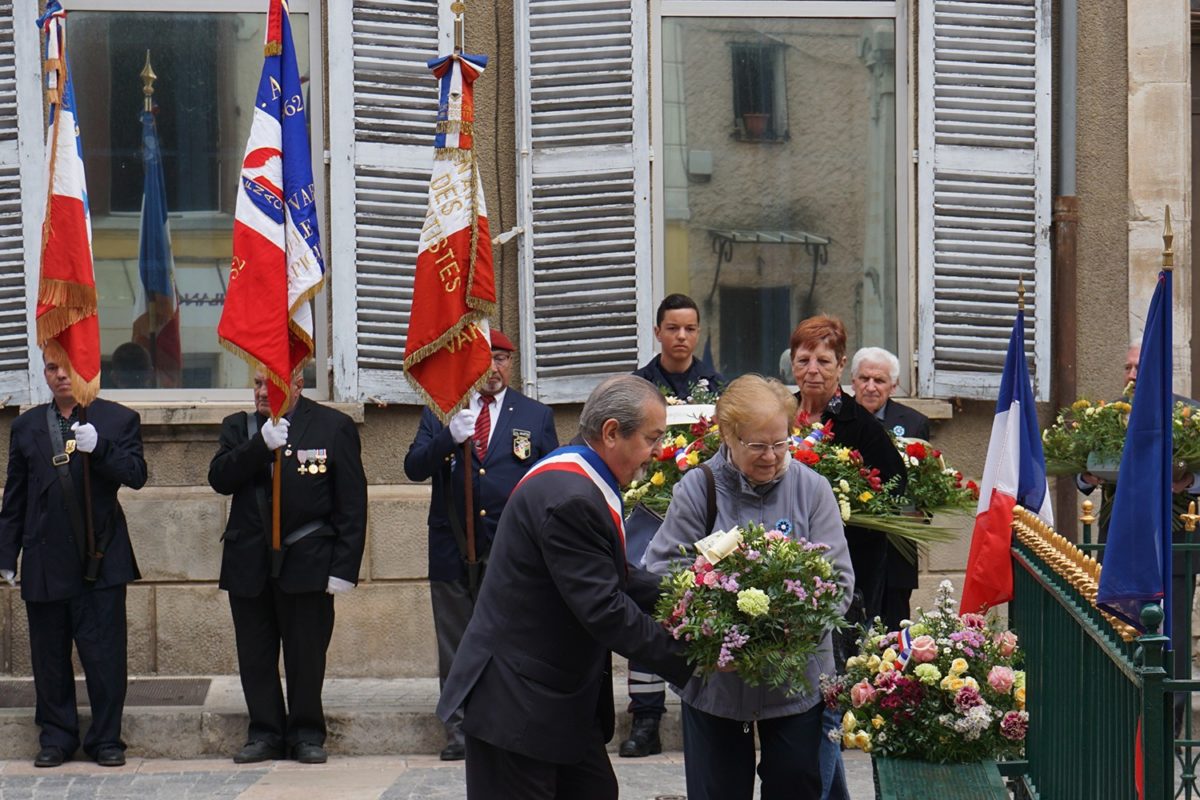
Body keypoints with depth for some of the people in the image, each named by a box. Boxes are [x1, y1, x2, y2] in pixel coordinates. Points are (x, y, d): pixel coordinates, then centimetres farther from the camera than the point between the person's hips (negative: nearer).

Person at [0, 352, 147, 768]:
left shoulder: (119, 420, 5)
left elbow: (136, 475, -7)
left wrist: (99, 448, -24)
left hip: (101, 561, -3)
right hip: (45, 562, 3)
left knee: (104, 655, -2)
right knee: (49, 656, 7)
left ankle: (106, 739, 8)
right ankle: (56, 738, 17)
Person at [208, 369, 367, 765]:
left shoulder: (334, 427, -1)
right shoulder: (238, 428, 9)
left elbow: (352, 504, -3)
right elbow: (219, 479, -6)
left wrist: (344, 566, -9)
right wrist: (260, 445, -20)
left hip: (306, 564, -3)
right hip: (249, 565, 3)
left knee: (307, 654, 3)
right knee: (255, 655, 7)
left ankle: (307, 734, 15)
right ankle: (266, 732, 19)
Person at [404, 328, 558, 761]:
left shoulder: (537, 416, 10)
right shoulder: (439, 412, 10)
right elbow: (414, 468, -1)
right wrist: (449, 437, -19)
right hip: (452, 548, 1)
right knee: (456, 647, 4)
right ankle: (460, 729, 11)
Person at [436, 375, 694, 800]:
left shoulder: (582, 480, 9)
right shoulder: (569, 496, -25)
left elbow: (614, 577, 13)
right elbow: (602, 609, -25)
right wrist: (683, 657, -18)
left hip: (563, 695, 11)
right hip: (515, 701, -11)